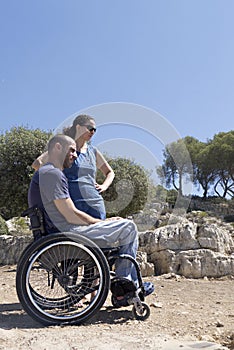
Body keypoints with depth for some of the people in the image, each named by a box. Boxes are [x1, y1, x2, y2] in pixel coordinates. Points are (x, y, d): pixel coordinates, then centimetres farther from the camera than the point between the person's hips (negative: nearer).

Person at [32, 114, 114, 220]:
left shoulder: (93, 151, 16)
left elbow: (110, 172, 27)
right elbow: (36, 164, 4)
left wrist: (104, 186, 9)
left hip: (95, 204, 4)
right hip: (72, 206, -4)